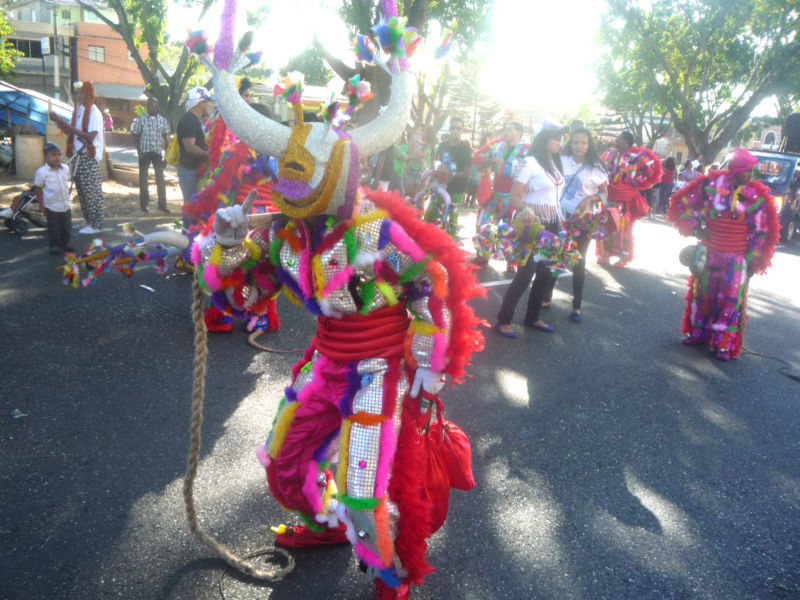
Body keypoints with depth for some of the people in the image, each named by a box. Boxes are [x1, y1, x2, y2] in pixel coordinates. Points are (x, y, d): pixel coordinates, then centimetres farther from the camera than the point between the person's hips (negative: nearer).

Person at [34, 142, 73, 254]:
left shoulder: (66, 168, -1)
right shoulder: (41, 172, -15)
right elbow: (39, 189, -8)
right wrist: (41, 205, -8)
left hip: (65, 205, 5)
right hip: (52, 207, -5)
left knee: (66, 226, 16)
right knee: (54, 228, 6)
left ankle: (65, 243, 31)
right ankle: (55, 245, 19)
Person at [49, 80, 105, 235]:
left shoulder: (94, 112, -12)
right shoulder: (78, 110, 13)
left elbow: (90, 136, -21)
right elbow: (70, 132, 14)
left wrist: (67, 125, -22)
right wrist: (59, 121, -2)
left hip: (89, 157, -8)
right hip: (78, 155, 9)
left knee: (92, 192, -4)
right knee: (82, 191, 13)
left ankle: (96, 225, 3)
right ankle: (88, 221, 23)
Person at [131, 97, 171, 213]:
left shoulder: (162, 120, 5)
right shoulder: (140, 119, 1)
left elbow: (166, 138, 8)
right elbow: (136, 136, 1)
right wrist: (139, 151, -9)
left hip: (158, 152, 1)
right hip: (144, 152, -1)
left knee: (160, 178, 3)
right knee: (144, 179, 5)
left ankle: (162, 204, 11)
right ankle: (144, 204, 14)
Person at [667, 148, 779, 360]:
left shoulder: (756, 197, -4)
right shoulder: (712, 186, -5)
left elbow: (761, 232, 0)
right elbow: (684, 204, 6)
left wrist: (752, 260, -4)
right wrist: (695, 229, -3)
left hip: (736, 259, -1)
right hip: (709, 253, 1)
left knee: (731, 299, -2)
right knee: (702, 293, 12)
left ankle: (724, 344, 7)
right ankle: (697, 333, 29)